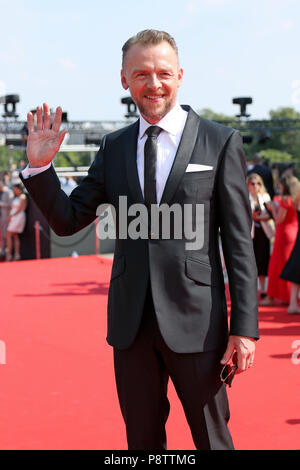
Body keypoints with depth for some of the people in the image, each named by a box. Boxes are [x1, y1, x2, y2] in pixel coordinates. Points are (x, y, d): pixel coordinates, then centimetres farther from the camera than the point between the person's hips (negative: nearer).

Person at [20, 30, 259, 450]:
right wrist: (39, 166, -5)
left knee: (213, 439, 7)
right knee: (142, 440, 15)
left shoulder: (220, 142, -2)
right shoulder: (113, 147, 9)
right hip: (131, 321, 4)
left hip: (195, 321, -3)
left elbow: (239, 243, -4)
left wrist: (244, 328, -9)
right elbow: (67, 220, 10)